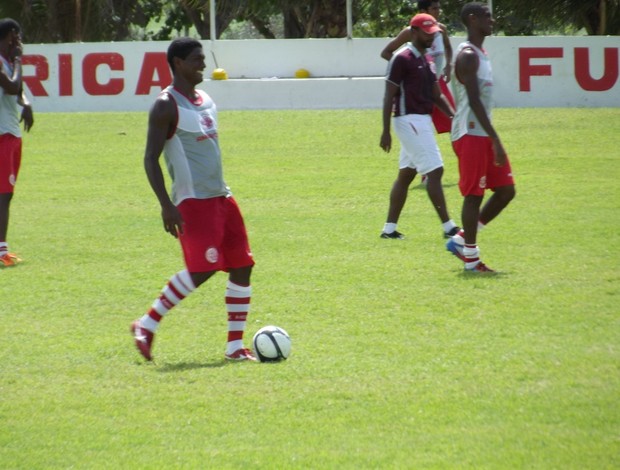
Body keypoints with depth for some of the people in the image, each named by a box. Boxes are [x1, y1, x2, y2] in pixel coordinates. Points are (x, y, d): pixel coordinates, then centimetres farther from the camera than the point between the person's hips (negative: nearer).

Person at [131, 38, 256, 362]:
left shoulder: (206, 101, 16)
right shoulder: (167, 106, -10)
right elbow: (150, 159, -13)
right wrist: (166, 205, -21)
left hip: (221, 198, 8)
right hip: (192, 201, -8)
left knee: (242, 267, 2)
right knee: (202, 270, -16)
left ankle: (235, 346, 6)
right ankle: (147, 326, -3)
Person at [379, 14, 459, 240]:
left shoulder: (426, 60, 15)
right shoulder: (402, 59, -11)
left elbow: (437, 96, 17)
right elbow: (389, 96, -12)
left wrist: (454, 116, 2)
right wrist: (386, 132, -16)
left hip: (424, 120, 9)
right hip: (409, 119, -9)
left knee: (406, 174, 11)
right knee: (435, 170, -12)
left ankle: (390, 228, 16)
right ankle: (448, 227, -13)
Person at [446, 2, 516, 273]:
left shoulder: (480, 55, 18)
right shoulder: (467, 56, -14)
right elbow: (474, 101, -21)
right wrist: (495, 141, -24)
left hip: (484, 136, 10)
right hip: (471, 135, -10)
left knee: (506, 191, 8)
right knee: (473, 195, -5)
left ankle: (462, 240, 16)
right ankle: (471, 258, 2)